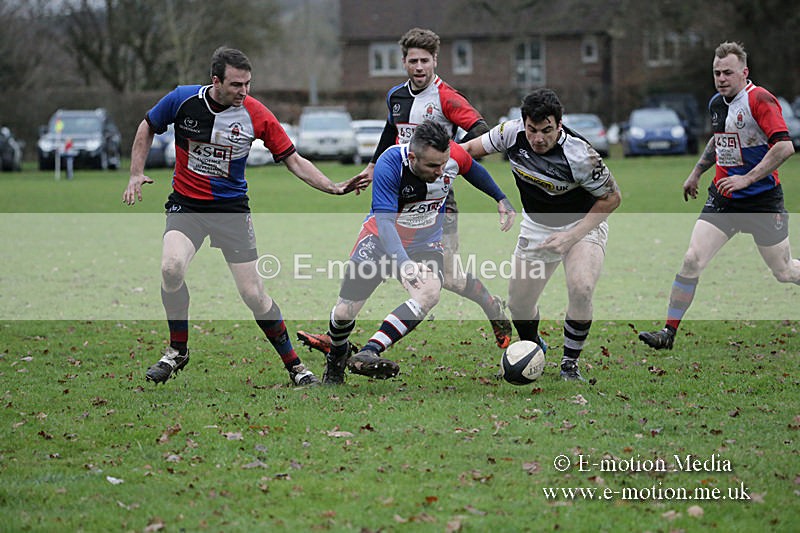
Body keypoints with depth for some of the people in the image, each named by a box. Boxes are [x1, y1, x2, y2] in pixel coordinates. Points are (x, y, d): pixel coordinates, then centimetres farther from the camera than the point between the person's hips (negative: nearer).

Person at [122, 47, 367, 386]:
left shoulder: (257, 115, -11)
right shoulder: (183, 100, -10)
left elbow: (294, 161, -3)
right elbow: (147, 128, 9)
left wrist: (335, 188, -14)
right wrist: (136, 174, 0)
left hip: (232, 208, 0)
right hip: (185, 204, 0)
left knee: (254, 295, -5)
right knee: (171, 267, -27)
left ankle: (295, 367, 14)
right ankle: (177, 351, -5)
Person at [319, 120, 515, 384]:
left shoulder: (455, 155, -19)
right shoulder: (390, 164, -31)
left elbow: (474, 170, 7)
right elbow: (385, 222, -37)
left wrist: (500, 199, 16)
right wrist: (403, 263, -52)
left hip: (426, 243, 2)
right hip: (381, 238, -2)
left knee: (430, 294, -32)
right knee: (344, 312, -4)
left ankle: (367, 354, -37)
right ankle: (336, 359, 31)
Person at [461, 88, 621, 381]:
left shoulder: (579, 154, -31)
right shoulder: (512, 132, -19)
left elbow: (611, 198, -19)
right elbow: (473, 147, 1)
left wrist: (571, 236, -24)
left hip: (583, 224, -4)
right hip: (535, 227, 5)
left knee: (581, 290, -29)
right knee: (519, 305, 6)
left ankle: (570, 363, -8)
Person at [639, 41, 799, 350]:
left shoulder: (759, 100, -16)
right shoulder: (716, 103, 7)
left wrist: (747, 178, -26)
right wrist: (697, 172, 27)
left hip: (762, 199, -5)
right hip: (723, 197, 5)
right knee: (692, 260, -10)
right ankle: (669, 331, -5)